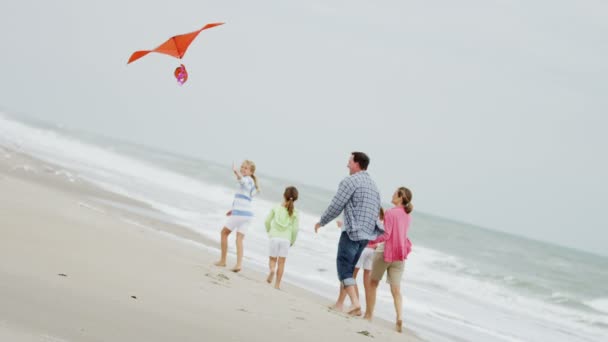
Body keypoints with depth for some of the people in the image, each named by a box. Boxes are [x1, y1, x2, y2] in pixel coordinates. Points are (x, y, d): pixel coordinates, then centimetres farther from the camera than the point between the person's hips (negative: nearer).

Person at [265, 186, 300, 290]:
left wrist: (269, 231, 24)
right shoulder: (294, 213, -2)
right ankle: (277, 283, 2)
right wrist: (293, 241, 10)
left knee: (272, 259, 13)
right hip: (286, 239, 0)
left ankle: (272, 269, -19)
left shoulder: (276, 208, 1)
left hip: (274, 237, 0)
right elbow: (295, 229, -4)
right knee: (281, 262, 5)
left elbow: (267, 221, 5)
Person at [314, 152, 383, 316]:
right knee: (349, 266, 15)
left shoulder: (350, 181, -9)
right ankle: (339, 302, 18)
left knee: (344, 267, -6)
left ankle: (355, 303, -20)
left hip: (352, 232, -8)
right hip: (367, 233, 8)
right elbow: (377, 211, 20)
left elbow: (336, 206, -10)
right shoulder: (373, 185, 18)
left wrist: (321, 222, 4)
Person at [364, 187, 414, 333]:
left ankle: (369, 314, 18)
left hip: (385, 251, -5)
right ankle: (399, 317, -16)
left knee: (373, 283, 13)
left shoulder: (390, 213, -13)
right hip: (400, 254, 5)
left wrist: (372, 241, -9)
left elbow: (386, 235, -19)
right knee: (396, 288, 2)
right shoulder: (407, 216, 7)